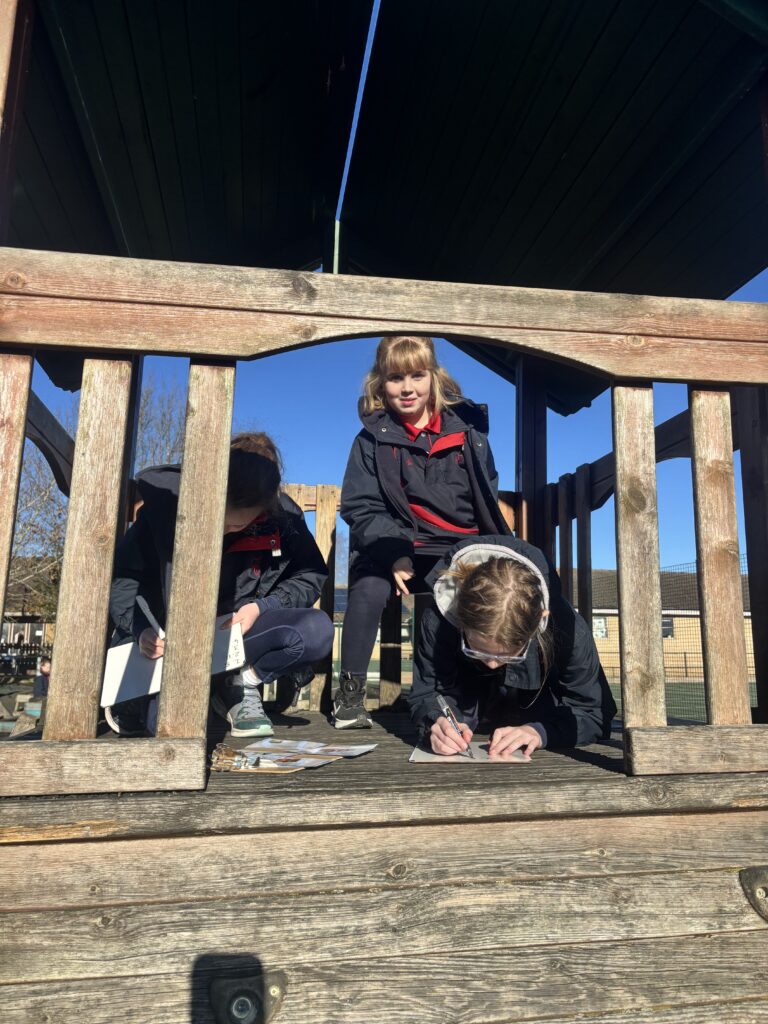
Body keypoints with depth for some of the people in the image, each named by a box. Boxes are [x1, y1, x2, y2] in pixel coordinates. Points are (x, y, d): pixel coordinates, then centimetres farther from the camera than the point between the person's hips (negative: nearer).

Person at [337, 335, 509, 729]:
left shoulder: (467, 430, 9)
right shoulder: (373, 439, 3)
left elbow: (489, 495, 17)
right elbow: (361, 508, -2)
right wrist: (395, 555, -18)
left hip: (464, 551, 2)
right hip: (399, 550, -1)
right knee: (369, 587, -29)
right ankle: (349, 694, -8)